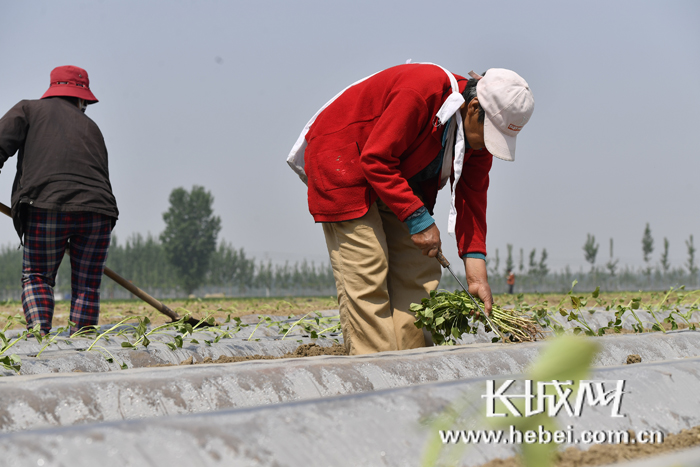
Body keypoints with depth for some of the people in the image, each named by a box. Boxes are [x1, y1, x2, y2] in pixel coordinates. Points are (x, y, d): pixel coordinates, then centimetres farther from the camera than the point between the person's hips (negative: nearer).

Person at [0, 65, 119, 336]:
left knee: (36, 277, 10)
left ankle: (40, 332, -10)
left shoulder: (28, 110, 17)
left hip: (46, 209, -2)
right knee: (87, 285, 12)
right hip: (97, 211, 3)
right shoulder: (90, 126, 26)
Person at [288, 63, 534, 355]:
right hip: (341, 161, -8)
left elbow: (471, 199, -4)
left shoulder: (480, 135, -7)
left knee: (419, 275, 1)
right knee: (365, 279, -16)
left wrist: (477, 276, -12)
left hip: (400, 176, 8)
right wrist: (418, 219, -29)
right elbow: (376, 159, -30)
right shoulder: (420, 91, -32)